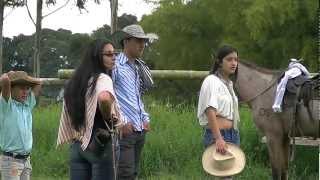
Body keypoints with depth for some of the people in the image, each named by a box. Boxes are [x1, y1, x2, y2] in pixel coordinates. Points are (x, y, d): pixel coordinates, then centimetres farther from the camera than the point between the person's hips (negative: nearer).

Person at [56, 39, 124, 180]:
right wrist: (109, 118, -16)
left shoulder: (77, 80, 14)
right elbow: (104, 98, -34)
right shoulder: (102, 78, -11)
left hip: (77, 144, 7)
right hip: (100, 144, -7)